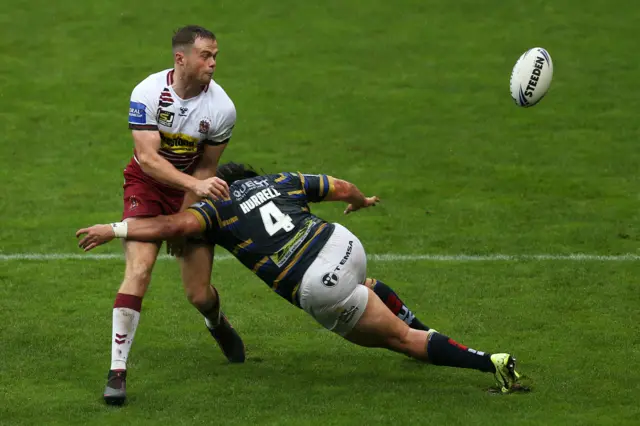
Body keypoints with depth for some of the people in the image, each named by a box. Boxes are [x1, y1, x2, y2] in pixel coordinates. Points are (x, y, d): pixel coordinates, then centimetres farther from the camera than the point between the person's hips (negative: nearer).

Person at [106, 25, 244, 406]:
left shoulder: (222, 108, -18)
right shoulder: (148, 93, -22)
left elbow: (206, 168, -8)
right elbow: (147, 157, -28)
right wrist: (197, 185, -40)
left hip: (194, 187, 1)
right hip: (148, 183, -1)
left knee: (199, 294, 1)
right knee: (139, 270, -22)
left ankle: (216, 322, 41)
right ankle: (118, 371, -18)